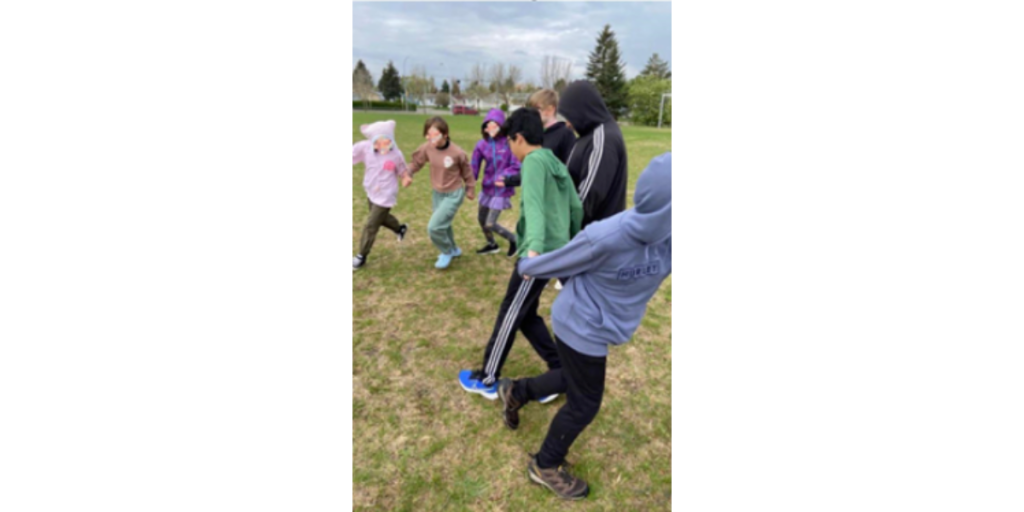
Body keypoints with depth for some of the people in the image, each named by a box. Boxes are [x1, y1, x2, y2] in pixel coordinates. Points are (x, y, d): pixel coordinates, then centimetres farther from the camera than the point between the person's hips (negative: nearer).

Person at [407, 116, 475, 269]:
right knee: (443, 225, 21)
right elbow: (417, 162, 5)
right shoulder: (427, 148, -14)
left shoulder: (457, 153, -24)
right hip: (437, 193, 6)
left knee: (434, 227, -12)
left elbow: (466, 172, -6)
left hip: (454, 194, -5)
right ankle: (453, 250, 48)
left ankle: (447, 252, 16)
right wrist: (407, 174, -12)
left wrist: (470, 190, 6)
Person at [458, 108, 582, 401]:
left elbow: (534, 206, -27)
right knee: (525, 315, 17)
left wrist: (534, 247, -39)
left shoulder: (534, 161, -11)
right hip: (555, 251, 9)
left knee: (509, 316, 4)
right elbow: (576, 208, 17)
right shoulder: (557, 164, 14)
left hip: (540, 254, -9)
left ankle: (487, 380, 20)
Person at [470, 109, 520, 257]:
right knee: (481, 218, 19)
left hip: (501, 189, -6)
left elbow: (516, 166, -15)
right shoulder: (482, 144, -5)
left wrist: (504, 177, -30)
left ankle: (514, 239, 22)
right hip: (487, 187, 6)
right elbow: (473, 167, -5)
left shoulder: (509, 143, -17)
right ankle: (492, 244, 44)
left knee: (490, 224, -5)